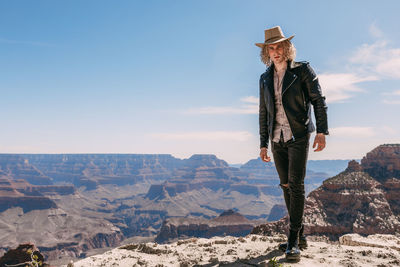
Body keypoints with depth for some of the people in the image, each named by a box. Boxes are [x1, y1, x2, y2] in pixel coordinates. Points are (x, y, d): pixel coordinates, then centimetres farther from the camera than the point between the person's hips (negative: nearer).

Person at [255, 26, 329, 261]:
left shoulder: (302, 70, -2)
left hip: (298, 136, -5)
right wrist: (264, 143, 12)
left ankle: (293, 241, -7)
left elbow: (319, 101, -4)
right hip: (277, 138, 5)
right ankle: (300, 235, 20)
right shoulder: (265, 78, 11)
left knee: (296, 185, -12)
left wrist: (322, 132, -14)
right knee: (286, 186, 8)